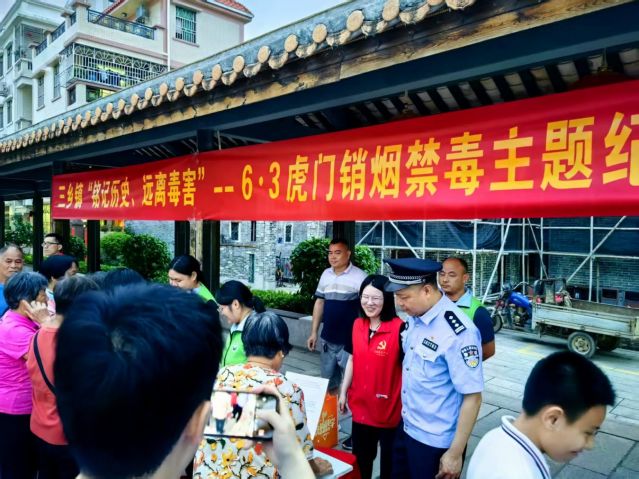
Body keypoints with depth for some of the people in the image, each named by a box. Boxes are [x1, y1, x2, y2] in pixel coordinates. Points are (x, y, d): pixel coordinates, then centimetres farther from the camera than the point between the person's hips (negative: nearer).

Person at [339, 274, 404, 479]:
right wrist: (343, 392, 11)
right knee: (360, 456, 23)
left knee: (389, 458, 17)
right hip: (360, 405, 5)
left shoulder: (399, 328, -19)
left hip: (389, 408, -5)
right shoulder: (357, 325, -1)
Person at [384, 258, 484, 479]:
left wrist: (455, 453, -17)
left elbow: (472, 397, -22)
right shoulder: (414, 318, -3)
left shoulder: (458, 332, -26)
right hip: (406, 428, 7)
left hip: (435, 442, -7)